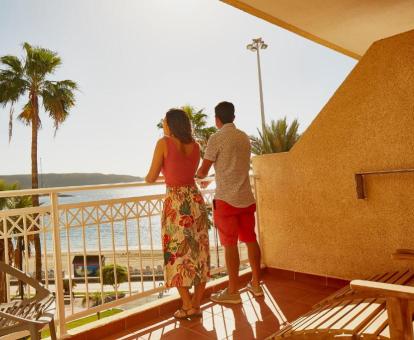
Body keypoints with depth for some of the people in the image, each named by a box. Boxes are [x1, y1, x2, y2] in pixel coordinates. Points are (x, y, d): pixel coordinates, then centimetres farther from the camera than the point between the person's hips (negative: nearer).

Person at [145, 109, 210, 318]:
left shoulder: (164, 143, -7)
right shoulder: (195, 145, 7)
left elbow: (151, 178, -3)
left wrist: (148, 177, 20)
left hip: (175, 202, -5)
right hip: (195, 199, 5)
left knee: (177, 254, 7)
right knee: (199, 253, 11)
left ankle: (188, 305, 14)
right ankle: (196, 305, 20)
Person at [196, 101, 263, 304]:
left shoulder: (217, 138, -9)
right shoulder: (244, 137, 10)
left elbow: (203, 171, -6)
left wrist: (198, 175, 17)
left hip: (226, 199, -6)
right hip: (246, 198, 6)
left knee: (230, 245, 1)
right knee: (251, 240, 13)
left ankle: (233, 292, 11)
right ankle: (256, 284, 25)